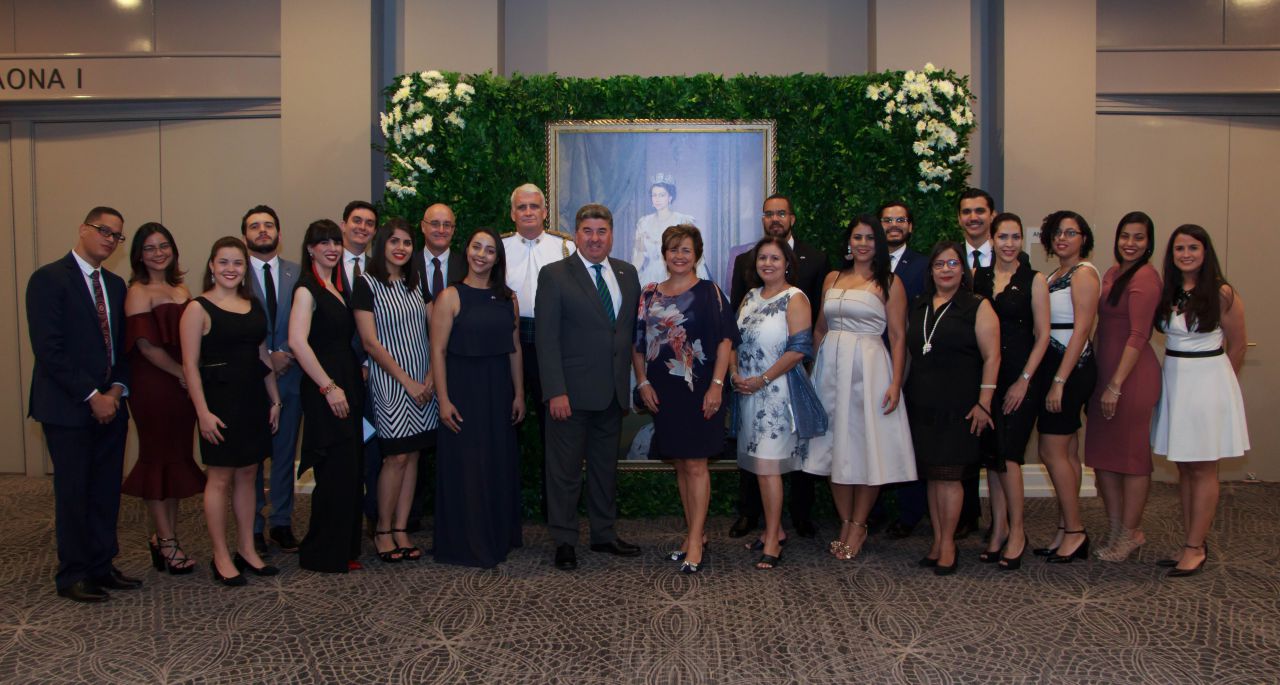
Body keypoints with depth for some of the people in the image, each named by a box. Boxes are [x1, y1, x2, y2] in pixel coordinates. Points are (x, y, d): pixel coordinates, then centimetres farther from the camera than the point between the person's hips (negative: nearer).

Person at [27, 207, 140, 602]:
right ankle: (73, 576, 14)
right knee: (73, 493, 3)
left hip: (110, 406, 6)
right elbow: (48, 349, -15)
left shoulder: (115, 285, 13)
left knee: (107, 492, 10)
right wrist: (91, 396, -15)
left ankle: (102, 567, 20)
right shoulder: (49, 279, -8)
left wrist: (116, 390, -2)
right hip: (68, 408, -6)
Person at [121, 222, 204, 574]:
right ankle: (167, 542, 10)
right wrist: (182, 373, -9)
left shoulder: (181, 290, 13)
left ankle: (165, 538, 21)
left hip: (182, 386, 7)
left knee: (176, 459, 10)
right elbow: (146, 344, -14)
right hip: (153, 386, -7)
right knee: (158, 459, 2)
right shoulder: (139, 292, -7)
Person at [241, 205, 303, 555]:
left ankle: (281, 523, 21)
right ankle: (253, 527, 16)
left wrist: (288, 355, -9)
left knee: (286, 453, 10)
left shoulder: (297, 274, 7)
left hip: (289, 374, 3)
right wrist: (266, 356, -12)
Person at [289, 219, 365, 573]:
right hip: (325, 391, -8)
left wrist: (357, 378, 11)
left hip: (348, 385, 8)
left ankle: (344, 549, 21)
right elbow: (297, 341, -20)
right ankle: (325, 554, 8)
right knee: (336, 471, -5)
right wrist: (329, 387, -20)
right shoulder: (307, 289, -8)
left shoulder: (339, 288, 17)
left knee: (348, 472, 11)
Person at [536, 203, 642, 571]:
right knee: (565, 470, 4)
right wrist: (555, 391, -17)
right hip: (572, 391, -5)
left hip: (614, 390, 5)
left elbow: (633, 329, 12)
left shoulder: (627, 273, 10)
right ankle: (564, 541, 17)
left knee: (606, 467, 16)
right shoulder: (554, 275, -5)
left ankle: (604, 534, 29)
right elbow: (547, 338, -10)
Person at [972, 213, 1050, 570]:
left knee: (1007, 453, -8)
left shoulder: (1034, 280, -1)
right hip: (986, 374, 4)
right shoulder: (977, 277, 8)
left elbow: (1042, 334, -4)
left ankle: (1016, 531, 6)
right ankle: (999, 528, 17)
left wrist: (1024, 380, -10)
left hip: (1020, 375, -4)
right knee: (991, 453, 7)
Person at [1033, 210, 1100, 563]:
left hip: (1072, 368, -9)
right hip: (1054, 365, 9)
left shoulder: (1084, 273, -10)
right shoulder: (1053, 276, 16)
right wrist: (1051, 378, 7)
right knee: (1067, 452, 10)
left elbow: (1081, 329, -16)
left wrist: (1059, 380, -20)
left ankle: (1074, 531, 3)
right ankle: (1068, 531, 16)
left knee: (1052, 451, -6)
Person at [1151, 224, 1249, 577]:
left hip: (1207, 381, -6)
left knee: (1203, 469, 0)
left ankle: (1196, 548, 7)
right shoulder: (1167, 292, 7)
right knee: (1184, 468, 10)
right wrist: (1179, 373, 7)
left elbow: (1236, 345, -1)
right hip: (1173, 380, 6)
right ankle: (1191, 544, 18)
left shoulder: (1222, 294, -8)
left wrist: (1215, 379, 8)